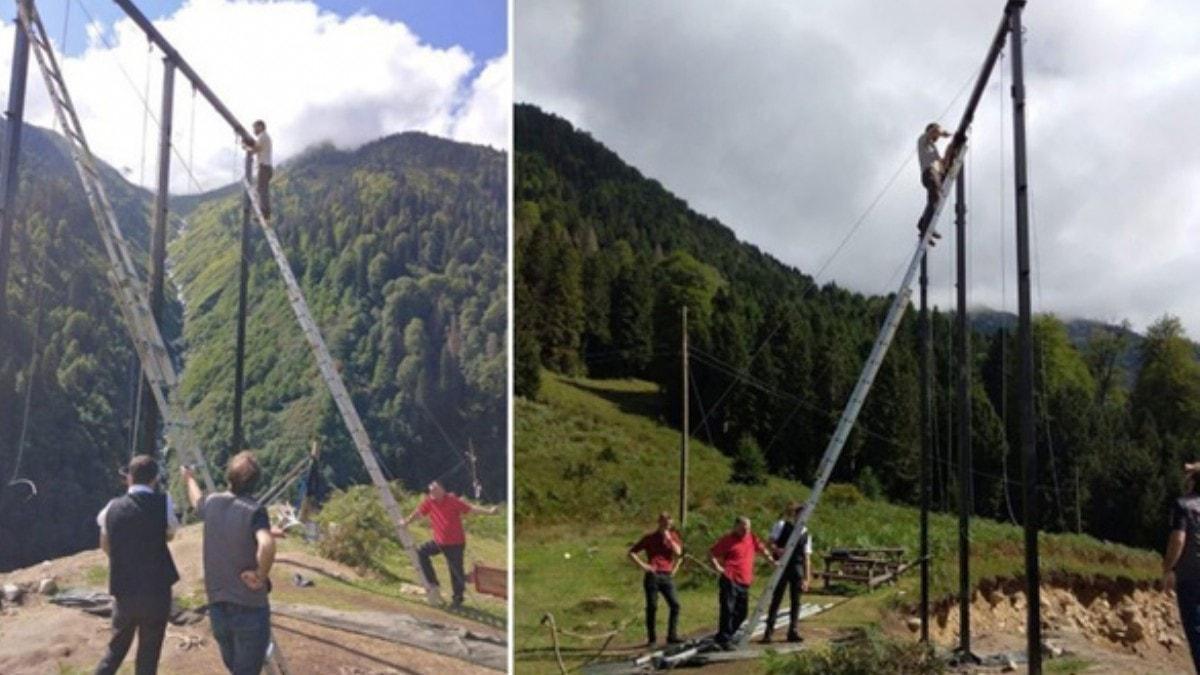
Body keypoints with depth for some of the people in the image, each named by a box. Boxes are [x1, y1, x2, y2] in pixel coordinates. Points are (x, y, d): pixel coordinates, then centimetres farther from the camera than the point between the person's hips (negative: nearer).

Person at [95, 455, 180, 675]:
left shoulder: (113, 507, 0)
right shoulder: (163, 503, -9)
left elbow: (105, 545, 16)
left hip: (123, 591, 3)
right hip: (156, 590, -3)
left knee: (117, 647, 20)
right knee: (149, 653, 8)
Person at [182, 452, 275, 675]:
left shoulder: (212, 503, 1)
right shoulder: (254, 511, -16)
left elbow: (196, 500, 28)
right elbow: (267, 545, -36)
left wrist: (189, 478, 48)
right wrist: (261, 575, -18)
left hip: (217, 607, 6)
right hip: (250, 608, -5)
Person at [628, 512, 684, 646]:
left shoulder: (673, 537, 12)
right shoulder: (649, 538, 5)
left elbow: (678, 552, -5)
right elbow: (631, 553, 6)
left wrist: (669, 538, -10)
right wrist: (642, 565, -6)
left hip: (667, 576, 3)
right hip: (653, 576, -2)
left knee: (675, 605, -7)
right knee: (652, 607, -1)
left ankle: (672, 636, -1)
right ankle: (651, 638, 6)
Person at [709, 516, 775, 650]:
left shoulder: (751, 539, 11)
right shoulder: (728, 540, -5)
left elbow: (762, 549, 28)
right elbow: (711, 553, -3)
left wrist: (772, 561, 20)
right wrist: (717, 566, -13)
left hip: (745, 582, 7)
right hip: (730, 580, -7)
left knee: (741, 613, 11)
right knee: (728, 610, -10)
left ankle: (723, 637, 22)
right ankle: (724, 639, -4)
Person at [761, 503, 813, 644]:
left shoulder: (805, 534, 11)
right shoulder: (783, 526, 3)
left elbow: (807, 557, 9)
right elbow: (771, 542, -2)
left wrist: (807, 578, 5)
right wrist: (777, 550, -25)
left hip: (797, 568, 3)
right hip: (781, 567, -3)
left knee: (795, 601, 5)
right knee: (776, 599, -2)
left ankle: (793, 632, 13)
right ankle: (768, 631, 2)